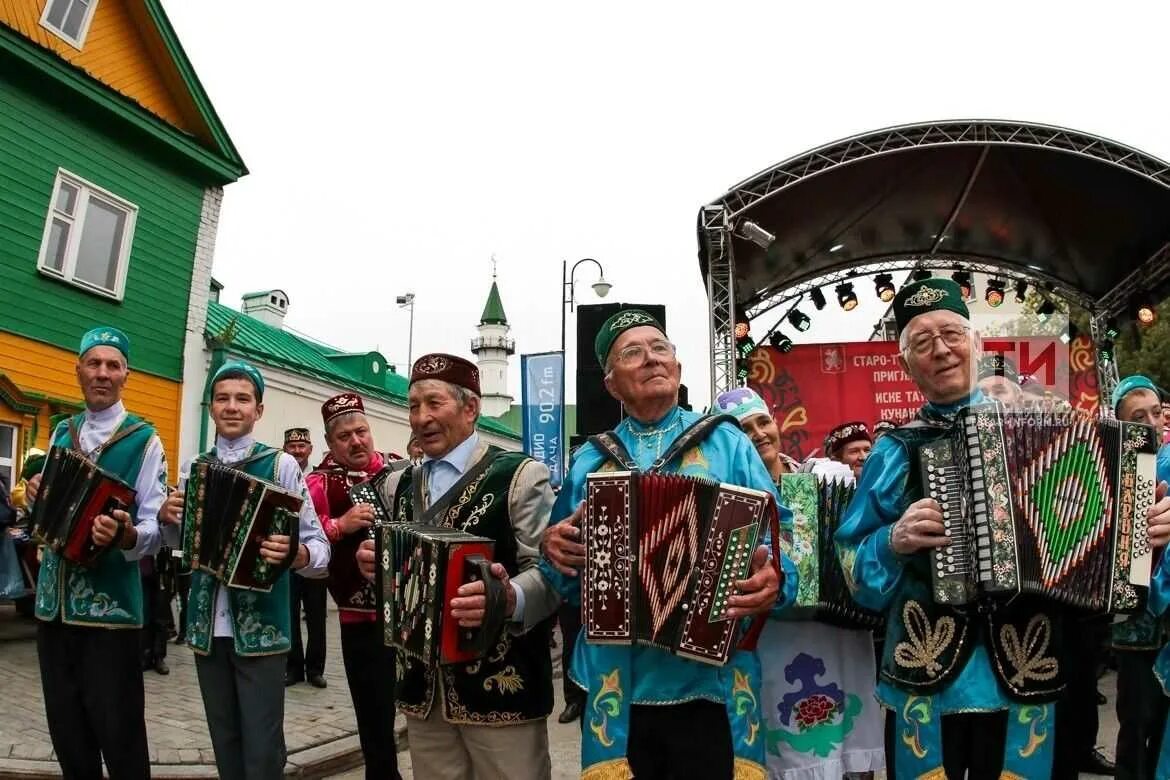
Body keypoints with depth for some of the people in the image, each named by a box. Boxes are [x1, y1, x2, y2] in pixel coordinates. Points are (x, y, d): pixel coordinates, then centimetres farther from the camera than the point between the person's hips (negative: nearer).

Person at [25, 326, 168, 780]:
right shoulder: (60, 434, 12)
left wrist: (125, 535, -33)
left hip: (110, 606, -5)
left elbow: (155, 530, -12)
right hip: (53, 602, 6)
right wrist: (34, 496, -1)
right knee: (66, 735, 16)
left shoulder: (144, 440, -5)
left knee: (120, 739, 1)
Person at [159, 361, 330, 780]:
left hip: (260, 626, -4)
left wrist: (297, 554, -32)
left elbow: (320, 547, -10)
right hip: (207, 626, 4)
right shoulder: (194, 468, 7)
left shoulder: (281, 465, -7)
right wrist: (167, 516, -4)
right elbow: (180, 541, 17)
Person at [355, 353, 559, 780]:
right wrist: (372, 563, -3)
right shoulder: (397, 485, 13)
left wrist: (510, 598, -33)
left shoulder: (520, 475, -7)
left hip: (502, 685, -5)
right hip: (422, 687, 5)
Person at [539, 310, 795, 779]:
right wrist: (554, 549, -7)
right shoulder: (590, 460, 11)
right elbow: (566, 576, 14)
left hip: (709, 680, -2)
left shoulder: (726, 442, 5)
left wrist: (774, 579, -21)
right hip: (615, 686, 2)